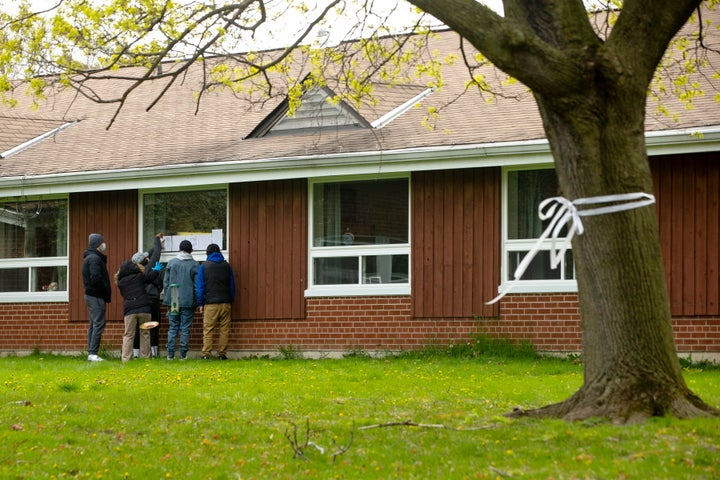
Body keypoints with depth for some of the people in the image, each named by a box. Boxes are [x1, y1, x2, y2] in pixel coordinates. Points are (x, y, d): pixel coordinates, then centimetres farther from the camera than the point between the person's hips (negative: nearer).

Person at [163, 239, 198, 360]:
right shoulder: (194, 264, -3)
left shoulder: (171, 263, 3)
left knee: (173, 327, 7)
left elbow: (165, 282, 5)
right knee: (185, 328, 3)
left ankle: (170, 353, 4)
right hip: (188, 301, -2)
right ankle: (183, 354, 2)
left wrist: (167, 297, 12)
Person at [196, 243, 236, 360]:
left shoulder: (204, 266, 3)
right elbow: (232, 285, 13)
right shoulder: (227, 266, 10)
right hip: (225, 303, 2)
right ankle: (222, 353, 1)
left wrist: (201, 303, 6)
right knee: (224, 329, 4)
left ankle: (206, 354, -5)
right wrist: (231, 301, 18)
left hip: (210, 303, -2)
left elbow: (200, 286, 2)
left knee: (208, 329, 0)